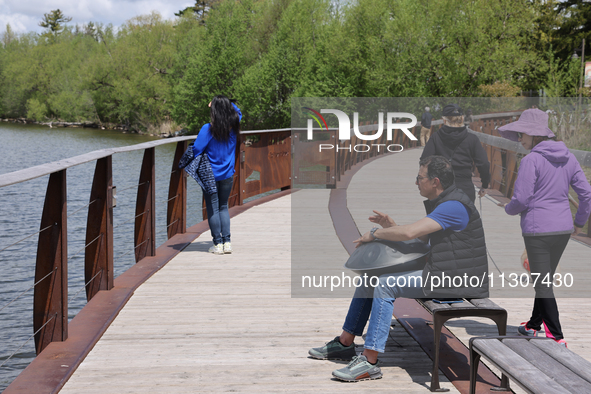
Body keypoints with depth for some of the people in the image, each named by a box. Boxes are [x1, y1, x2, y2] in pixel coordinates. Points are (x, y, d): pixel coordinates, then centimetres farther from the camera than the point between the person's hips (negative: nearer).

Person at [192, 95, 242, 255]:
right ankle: (227, 242, 9)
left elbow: (196, 150, -15)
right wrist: (226, 102, 7)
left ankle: (218, 244, 4)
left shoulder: (208, 129, -16)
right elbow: (238, 112, 20)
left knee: (212, 209, 4)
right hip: (227, 174, 4)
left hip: (210, 174, -4)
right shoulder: (233, 126, -3)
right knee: (223, 207, 16)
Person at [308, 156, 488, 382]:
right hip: (438, 274, 11)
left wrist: (375, 234, -14)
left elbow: (410, 232, -30)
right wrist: (391, 227, 5)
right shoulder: (440, 202, 13)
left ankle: (369, 363, -23)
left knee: (386, 285, -24)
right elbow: (423, 237, 20)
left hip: (453, 281, -11)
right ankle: (345, 343, 15)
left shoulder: (454, 206, -21)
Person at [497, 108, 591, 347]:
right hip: (563, 228, 7)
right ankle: (534, 325, 36)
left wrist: (508, 209, 6)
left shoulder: (531, 160, -15)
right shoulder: (568, 157, 6)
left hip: (538, 230, -7)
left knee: (543, 284, -1)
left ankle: (557, 338, -3)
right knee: (546, 278, 22)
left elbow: (521, 200, -16)